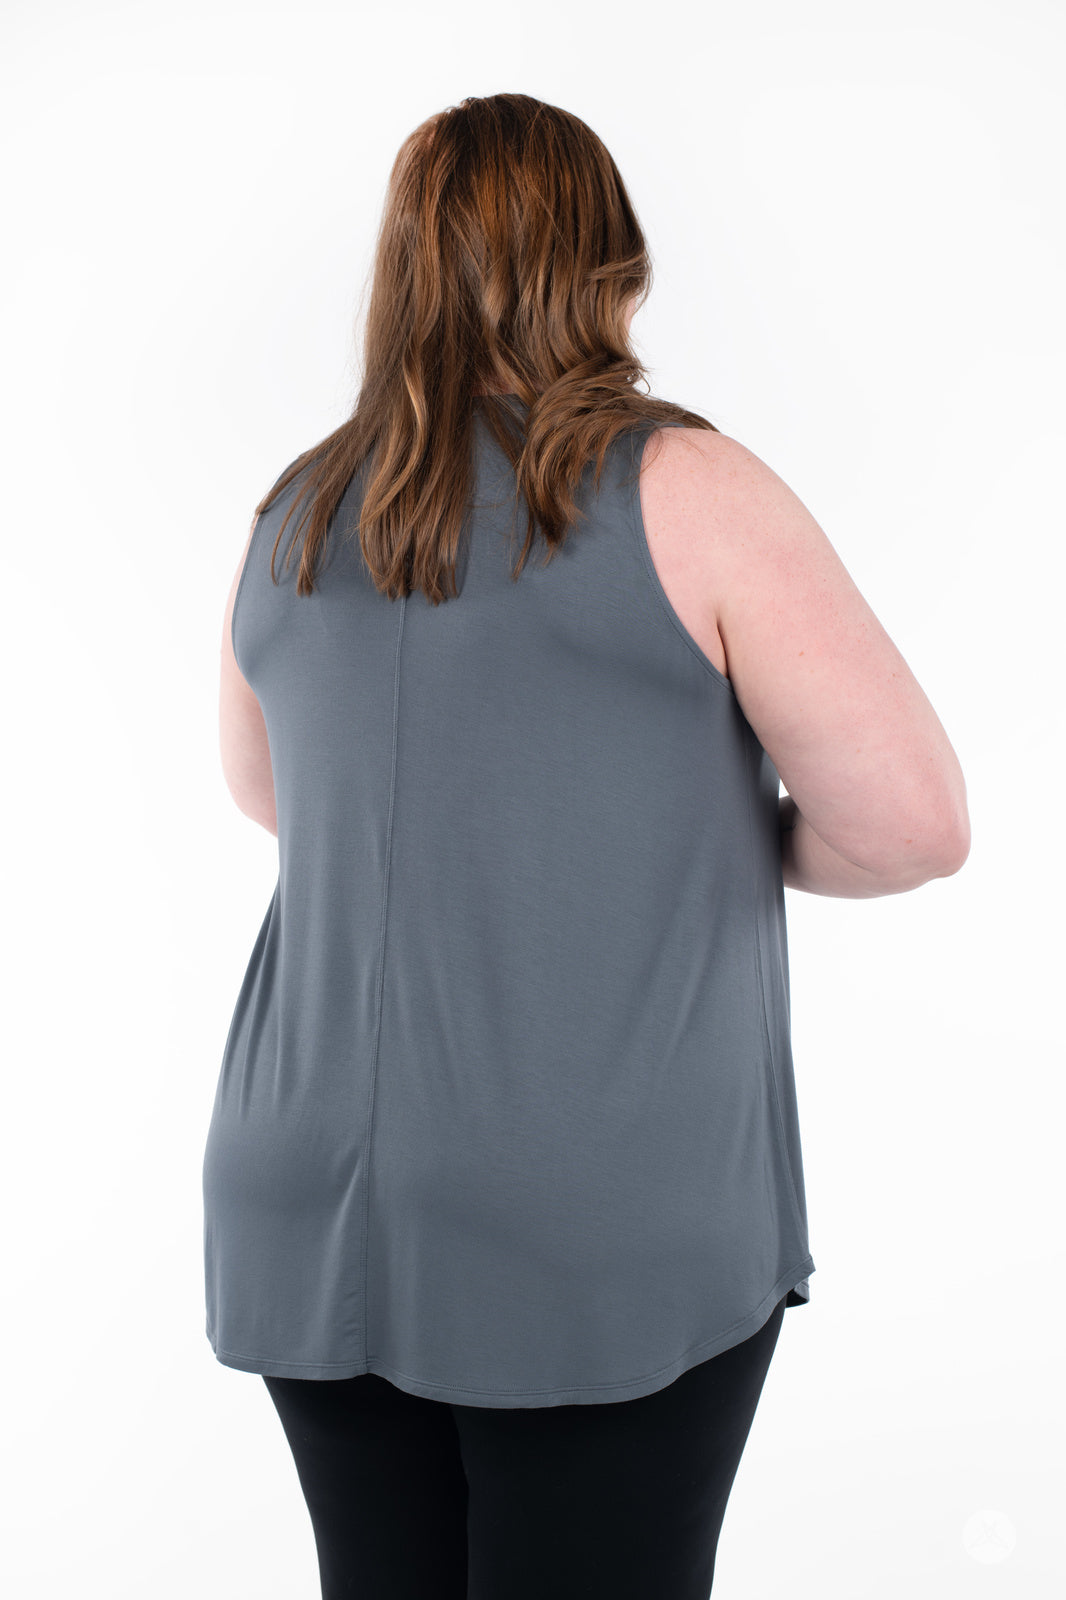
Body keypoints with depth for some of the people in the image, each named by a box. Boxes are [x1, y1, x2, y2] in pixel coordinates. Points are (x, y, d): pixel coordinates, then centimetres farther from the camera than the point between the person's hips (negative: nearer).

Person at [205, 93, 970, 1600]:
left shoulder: (295, 519, 5)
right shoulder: (684, 490, -9)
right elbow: (916, 824, -12)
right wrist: (735, 842, 7)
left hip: (313, 1212, 5)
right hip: (611, 1247, -4)